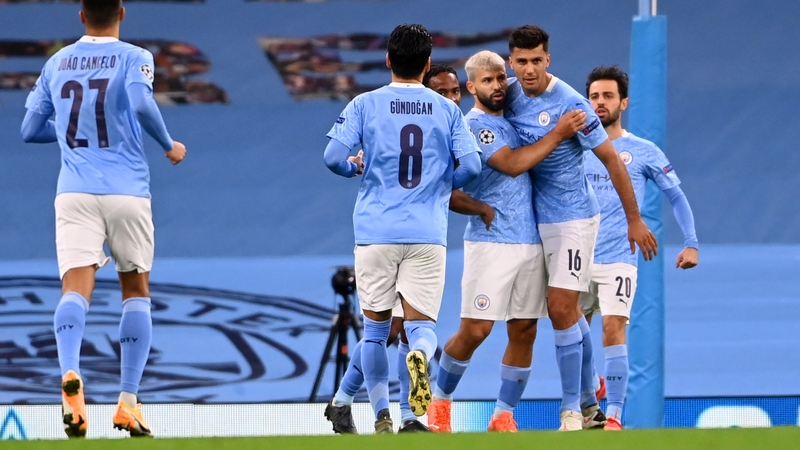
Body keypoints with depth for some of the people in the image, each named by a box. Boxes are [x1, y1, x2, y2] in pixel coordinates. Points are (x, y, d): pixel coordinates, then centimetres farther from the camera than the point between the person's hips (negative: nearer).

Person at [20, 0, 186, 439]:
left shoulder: (56, 63, 13)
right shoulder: (133, 58, 1)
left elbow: (30, 129, 18)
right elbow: (142, 103, -18)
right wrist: (169, 145, -2)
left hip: (74, 193, 1)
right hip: (126, 190, -1)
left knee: (76, 289, -10)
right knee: (136, 291, 14)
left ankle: (70, 373, -40)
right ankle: (128, 402, 7)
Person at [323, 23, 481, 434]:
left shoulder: (365, 105, 1)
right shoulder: (447, 110, 5)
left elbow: (334, 157, -7)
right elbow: (471, 165, -1)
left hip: (376, 231, 0)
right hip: (427, 234, 0)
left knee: (375, 327, 12)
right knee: (421, 323, 2)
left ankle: (381, 418, 10)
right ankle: (420, 356, -34)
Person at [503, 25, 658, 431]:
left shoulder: (569, 103, -18)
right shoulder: (510, 95, 1)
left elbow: (611, 160, -11)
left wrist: (634, 220, -7)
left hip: (573, 217, -6)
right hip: (539, 217, 6)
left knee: (561, 310, -11)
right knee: (569, 312, 13)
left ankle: (571, 412, -5)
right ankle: (589, 404, 24)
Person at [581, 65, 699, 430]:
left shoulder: (644, 152, 2)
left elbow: (676, 196, 7)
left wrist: (691, 243, 0)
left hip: (618, 259, -3)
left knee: (613, 329, -16)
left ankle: (614, 415, -14)